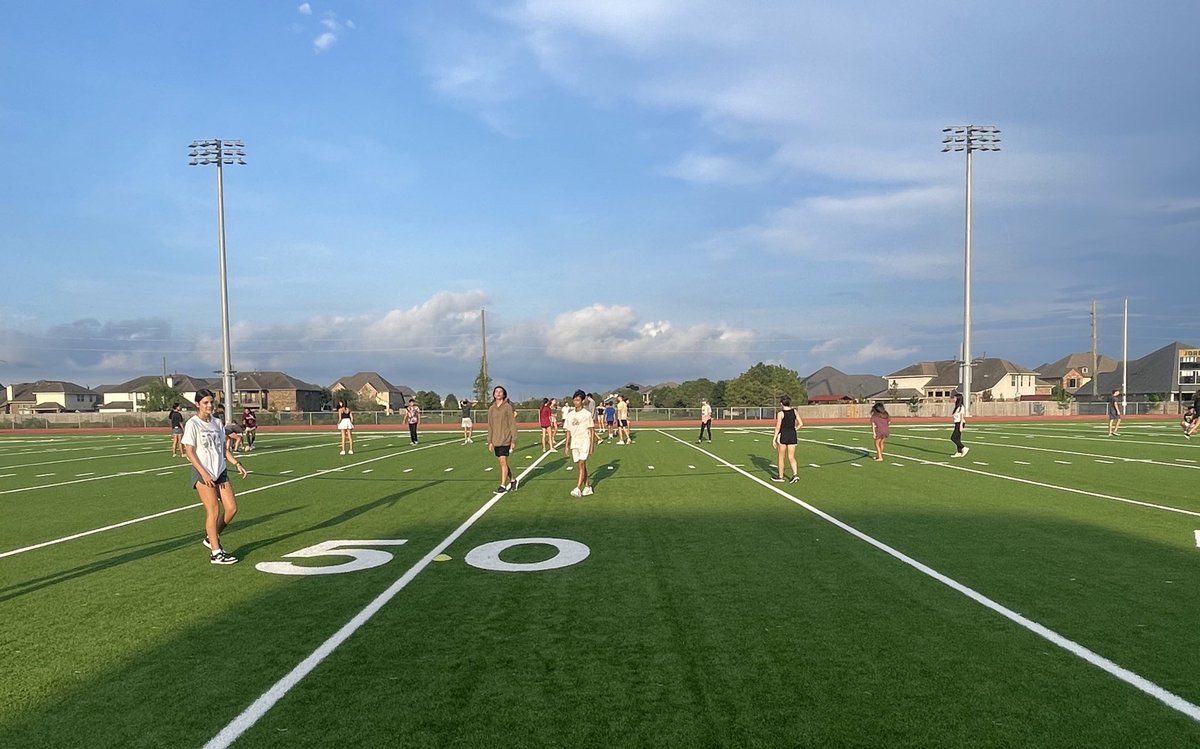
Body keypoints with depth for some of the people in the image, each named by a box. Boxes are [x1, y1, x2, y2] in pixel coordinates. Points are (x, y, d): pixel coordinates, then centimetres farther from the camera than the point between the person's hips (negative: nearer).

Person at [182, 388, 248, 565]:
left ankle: (211, 538, 22)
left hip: (220, 471, 6)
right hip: (202, 474, -6)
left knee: (232, 508, 0)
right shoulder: (192, 424, -7)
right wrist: (204, 474, -17)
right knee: (213, 510, -10)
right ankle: (216, 553, -4)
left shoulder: (217, 423, 12)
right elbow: (189, 452, -10)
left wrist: (237, 464, 5)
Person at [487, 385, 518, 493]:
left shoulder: (508, 407, -6)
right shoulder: (491, 409, 8)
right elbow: (490, 426, 13)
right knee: (502, 463, 11)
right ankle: (512, 480, 29)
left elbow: (513, 424, -6)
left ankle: (503, 485, -2)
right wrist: (490, 441, 10)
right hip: (496, 441, 5)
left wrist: (513, 440, -9)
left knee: (503, 462, -9)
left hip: (506, 440, -5)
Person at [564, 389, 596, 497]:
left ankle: (578, 489, -18)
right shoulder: (570, 415, 9)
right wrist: (566, 445, 11)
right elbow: (568, 431, 14)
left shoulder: (587, 414, -5)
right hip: (574, 443, 6)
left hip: (585, 442, -5)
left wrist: (592, 445, -7)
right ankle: (587, 487, 19)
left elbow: (592, 431, -3)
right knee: (579, 466, 9)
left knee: (581, 464, -14)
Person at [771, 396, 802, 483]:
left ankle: (780, 477, 16)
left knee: (780, 457, 9)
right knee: (791, 457, 10)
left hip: (782, 435, -4)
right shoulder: (794, 411, 3)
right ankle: (795, 474, -7)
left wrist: (774, 439, -7)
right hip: (792, 436, 4)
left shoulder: (780, 413, -11)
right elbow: (800, 423, 3)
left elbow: (778, 427, -12)